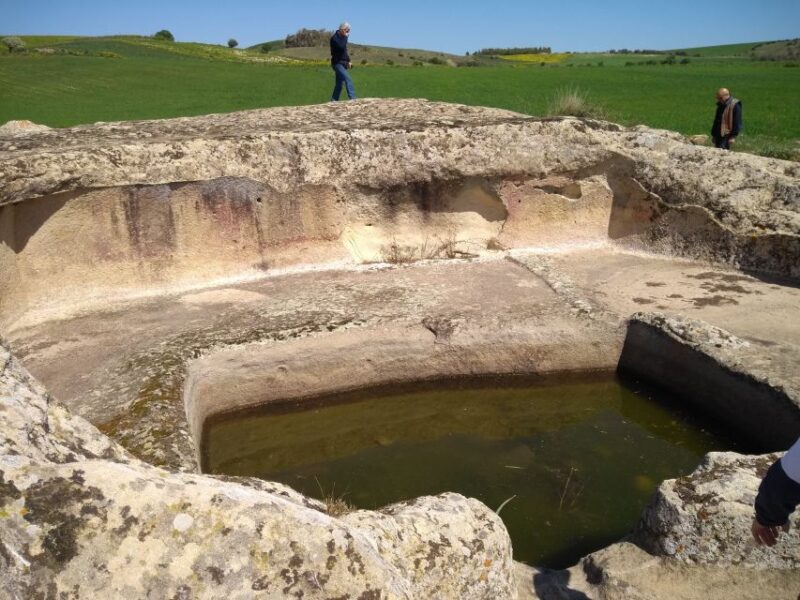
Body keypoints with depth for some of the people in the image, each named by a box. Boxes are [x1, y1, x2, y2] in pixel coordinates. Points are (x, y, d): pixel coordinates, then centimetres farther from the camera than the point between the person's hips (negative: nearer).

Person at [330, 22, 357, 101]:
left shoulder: (344, 37, 10)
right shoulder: (334, 38, -15)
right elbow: (341, 47, -29)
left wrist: (348, 61, 19)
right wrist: (345, 37, -21)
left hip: (343, 63, 9)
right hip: (337, 63, -9)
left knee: (340, 83, 9)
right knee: (348, 79, -23)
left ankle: (333, 100, 16)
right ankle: (353, 98, -30)